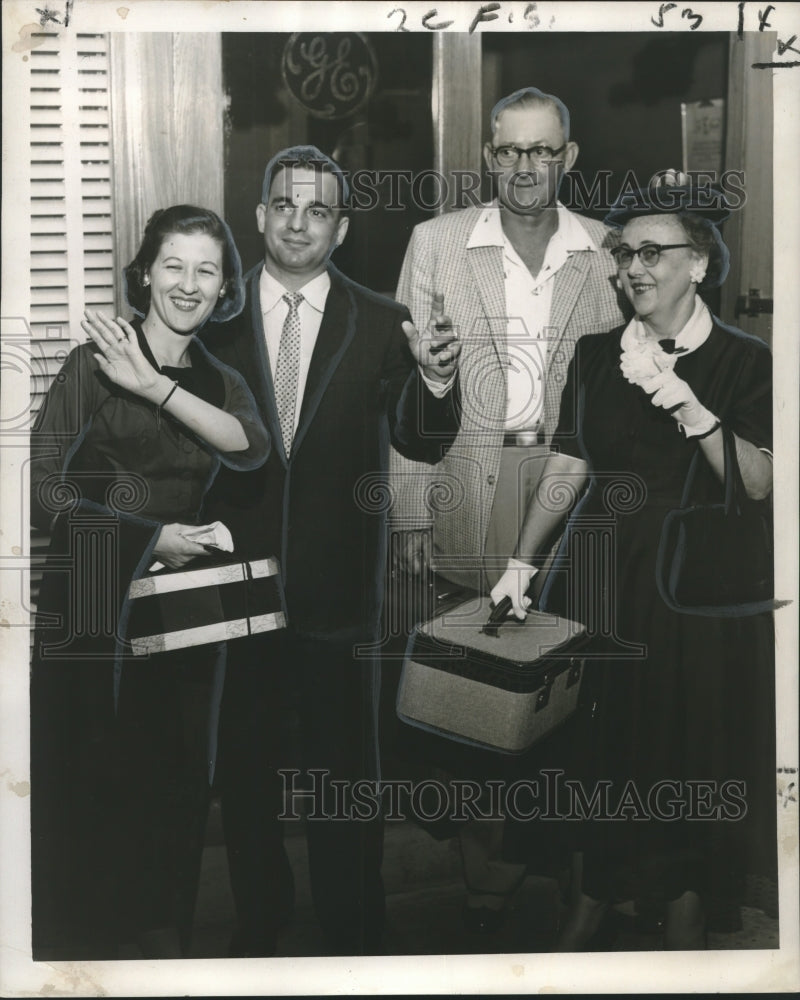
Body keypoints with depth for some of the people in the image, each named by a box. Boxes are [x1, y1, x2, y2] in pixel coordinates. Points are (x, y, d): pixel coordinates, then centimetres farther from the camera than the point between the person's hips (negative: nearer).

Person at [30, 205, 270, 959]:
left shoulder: (220, 381, 11)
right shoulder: (94, 362, -5)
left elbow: (252, 448, -12)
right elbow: (40, 492, -10)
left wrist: (155, 387, -19)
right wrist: (150, 539, -13)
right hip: (94, 611, -4)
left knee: (176, 791, 10)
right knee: (87, 793, 1)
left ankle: (160, 940, 29)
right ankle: (75, 951, 21)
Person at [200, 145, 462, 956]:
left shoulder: (380, 324, -2)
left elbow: (421, 445, -8)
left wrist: (434, 382, -29)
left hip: (337, 587, -1)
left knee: (343, 764, 11)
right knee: (245, 761, 16)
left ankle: (351, 934, 31)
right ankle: (258, 919, 37)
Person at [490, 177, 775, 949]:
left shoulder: (742, 360, -3)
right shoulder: (595, 356, 6)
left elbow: (757, 484, -12)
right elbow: (566, 470, 6)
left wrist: (682, 401, -22)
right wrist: (521, 565, -1)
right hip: (601, 569, 3)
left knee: (690, 734, 5)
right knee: (599, 732, 7)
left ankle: (685, 902, 26)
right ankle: (593, 896, 25)